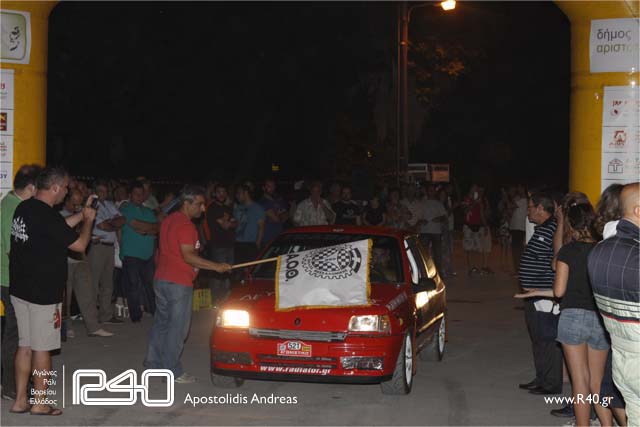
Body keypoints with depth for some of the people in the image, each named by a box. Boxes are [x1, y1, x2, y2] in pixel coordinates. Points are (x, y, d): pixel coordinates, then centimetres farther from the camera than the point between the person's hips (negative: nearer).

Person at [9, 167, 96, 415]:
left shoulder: (23, 208, 7)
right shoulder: (47, 216, -20)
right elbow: (80, 244, -12)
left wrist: (83, 213, 22)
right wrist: (88, 220, 3)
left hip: (19, 290, 8)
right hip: (43, 293, -8)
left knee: (25, 345, 13)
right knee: (42, 348, 3)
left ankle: (20, 400, 18)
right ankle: (40, 403, 12)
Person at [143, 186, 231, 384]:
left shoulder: (169, 220, 14)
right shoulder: (185, 225, -17)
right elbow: (188, 256, -23)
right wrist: (216, 266, -22)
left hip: (161, 279, 10)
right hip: (178, 283, -10)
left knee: (161, 322, 18)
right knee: (177, 328, -4)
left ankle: (153, 362, 26)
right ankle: (172, 371, -1)